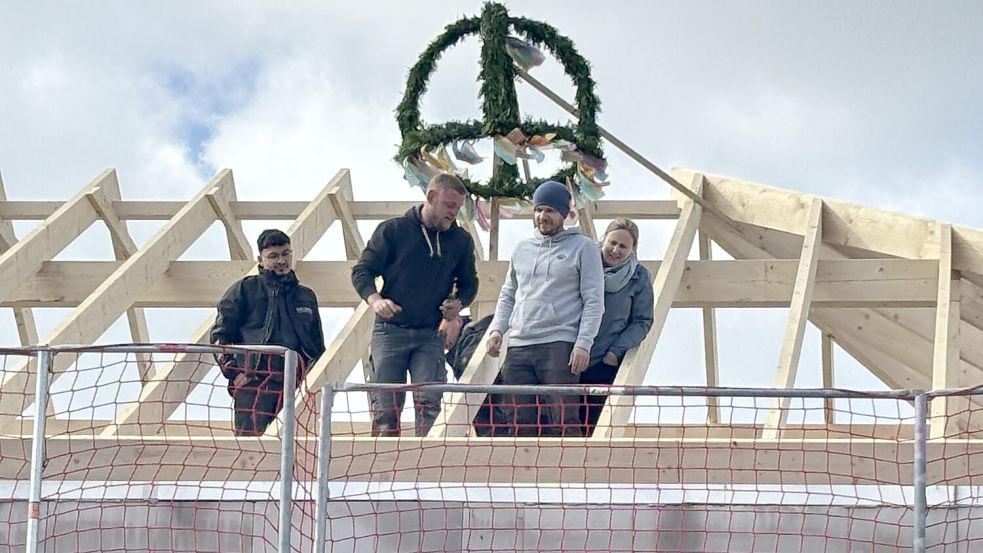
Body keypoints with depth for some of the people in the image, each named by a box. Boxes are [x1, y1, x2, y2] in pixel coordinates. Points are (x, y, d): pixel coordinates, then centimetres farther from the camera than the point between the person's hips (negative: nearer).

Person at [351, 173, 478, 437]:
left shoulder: (461, 240, 9)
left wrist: (458, 303, -1)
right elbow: (362, 271, 3)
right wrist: (375, 299, -17)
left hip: (431, 335, 1)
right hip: (389, 332, -1)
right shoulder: (392, 230, 0)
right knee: (385, 406, -2)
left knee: (428, 403, -12)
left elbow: (469, 283, 22)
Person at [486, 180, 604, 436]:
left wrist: (583, 344, -12)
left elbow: (594, 301, -1)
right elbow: (507, 295, 26)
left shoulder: (583, 247, 4)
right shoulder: (522, 249, 20)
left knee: (563, 422, -12)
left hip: (559, 347, -5)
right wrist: (496, 329, 9)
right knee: (520, 422, 2)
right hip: (518, 349, 5)